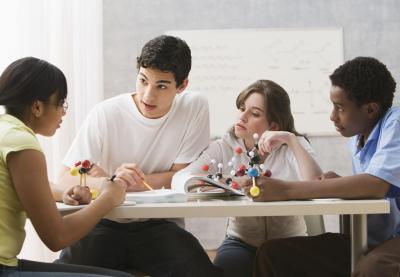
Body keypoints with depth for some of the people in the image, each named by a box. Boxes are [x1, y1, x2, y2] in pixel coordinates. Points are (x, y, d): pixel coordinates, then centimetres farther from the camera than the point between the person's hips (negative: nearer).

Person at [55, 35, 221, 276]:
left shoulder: (195, 107, -4)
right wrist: (111, 182, -30)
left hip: (158, 226, 1)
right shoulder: (105, 114, -7)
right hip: (105, 224, -1)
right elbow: (66, 179, -11)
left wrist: (128, 182, -13)